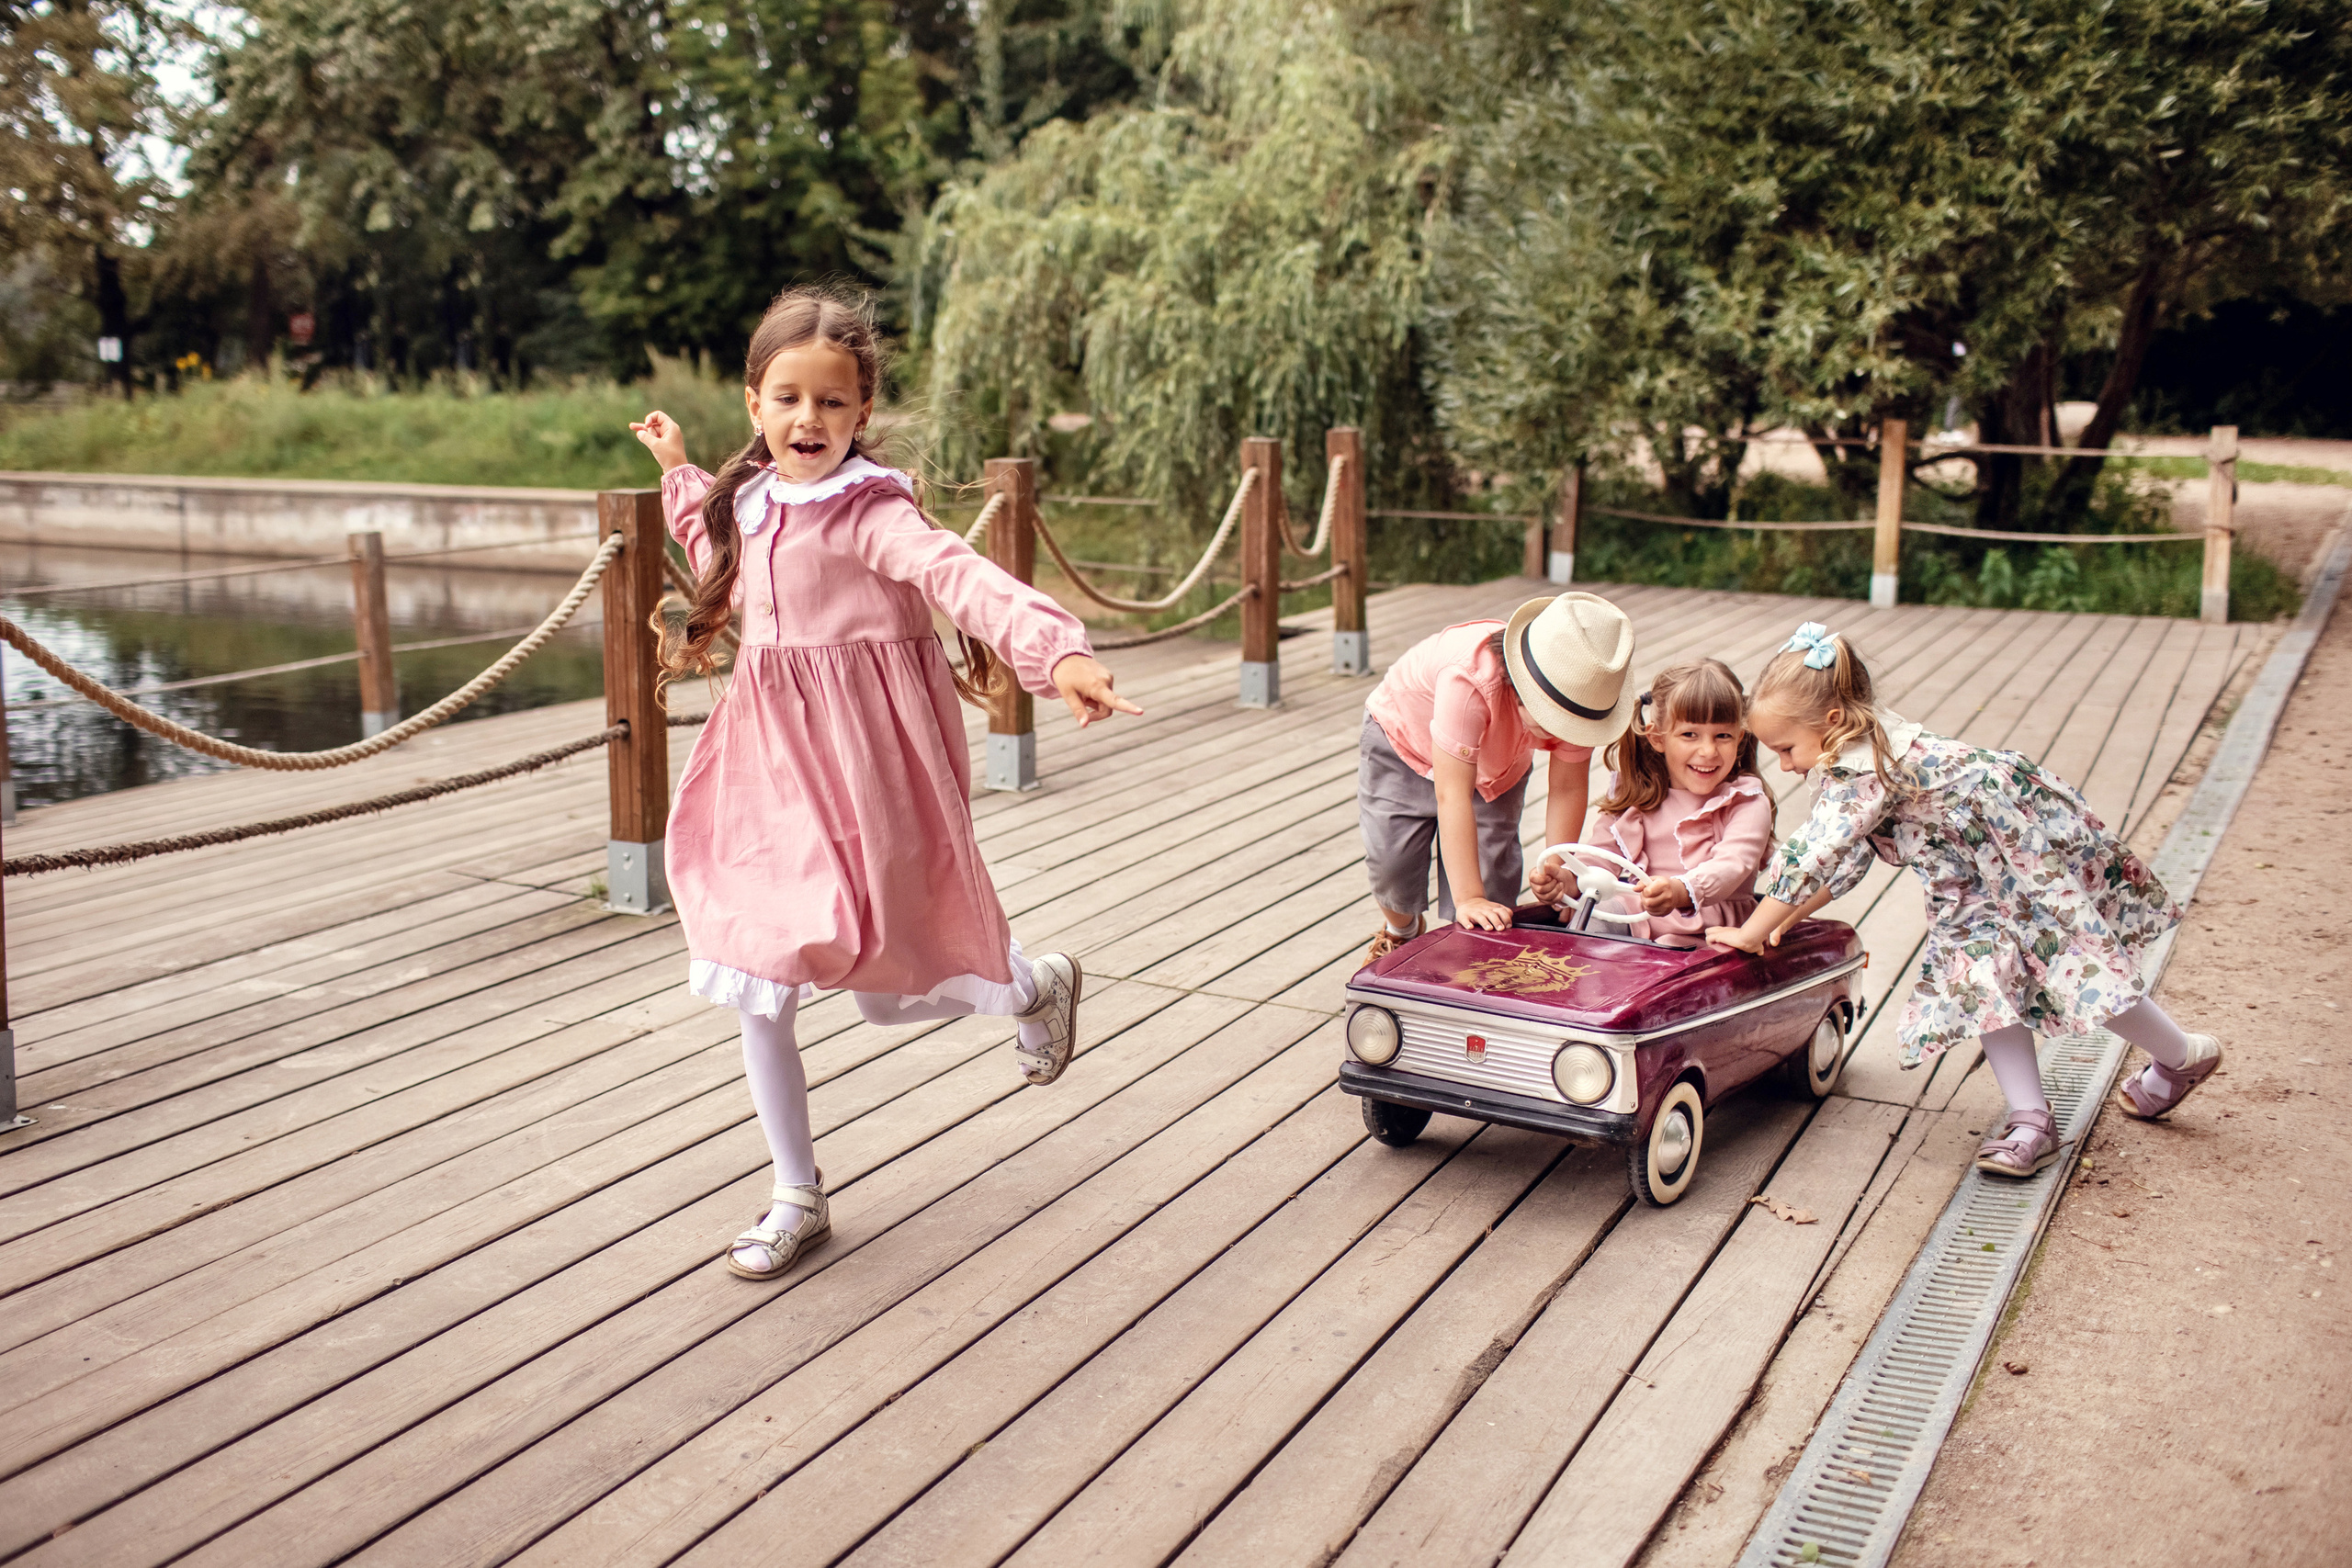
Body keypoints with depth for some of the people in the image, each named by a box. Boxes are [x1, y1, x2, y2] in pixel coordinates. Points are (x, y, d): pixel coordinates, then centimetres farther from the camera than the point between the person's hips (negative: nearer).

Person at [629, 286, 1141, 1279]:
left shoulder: (868, 513, -16)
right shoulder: (752, 500, 8)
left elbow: (963, 577, -33)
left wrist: (1057, 650, -49)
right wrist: (678, 471, 34)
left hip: (862, 762, -7)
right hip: (770, 757, 7)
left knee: (889, 981, 4)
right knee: (758, 996, 5)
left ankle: (1036, 988, 38)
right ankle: (798, 1196, 22)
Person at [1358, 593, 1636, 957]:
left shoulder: (1577, 697, -32)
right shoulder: (1469, 680, -49)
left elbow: (1567, 789, -20)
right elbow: (1452, 795, -49)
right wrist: (1469, 899, -50)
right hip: (1404, 736, -3)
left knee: (1494, 866, -10)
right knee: (1393, 859, -8)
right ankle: (1400, 931, 25)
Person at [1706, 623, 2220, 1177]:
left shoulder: (1863, 768, -32)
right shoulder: (1854, 752, -1)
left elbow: (1814, 857, -34)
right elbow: (1845, 857, 7)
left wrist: (1750, 933, -26)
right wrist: (1787, 916, 1)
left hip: (2034, 835, -10)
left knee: (2079, 967, -3)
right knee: (1980, 978, -1)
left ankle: (2184, 1055, 23)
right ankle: (2031, 1121, 0)